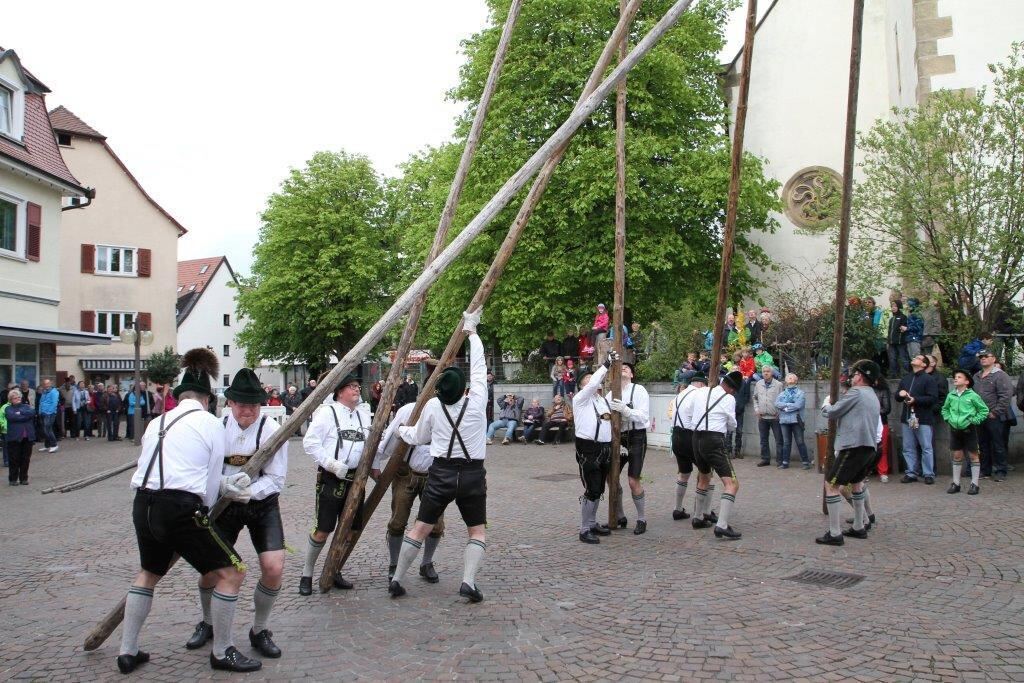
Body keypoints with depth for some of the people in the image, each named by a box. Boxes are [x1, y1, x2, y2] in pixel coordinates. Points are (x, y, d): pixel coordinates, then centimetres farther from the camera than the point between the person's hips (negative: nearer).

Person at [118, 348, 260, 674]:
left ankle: (127, 652, 35)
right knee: (231, 573, 6)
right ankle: (222, 652, 16)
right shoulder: (211, 424, 1)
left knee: (149, 572, 31)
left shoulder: (157, 423, 17)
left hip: (143, 506, 7)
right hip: (181, 509, -7)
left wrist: (224, 486, 17)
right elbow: (210, 484, 3)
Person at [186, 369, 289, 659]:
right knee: (209, 568, -1)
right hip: (225, 505, 2)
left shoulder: (272, 430, -16)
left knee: (274, 568, -14)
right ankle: (207, 624, 31)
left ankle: (259, 630, 12)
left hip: (263, 504, -1)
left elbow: (276, 479, -14)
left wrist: (248, 491, -29)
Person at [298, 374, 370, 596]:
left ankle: (334, 571, 28)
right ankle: (307, 575, 14)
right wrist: (332, 464, -18)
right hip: (331, 479, -6)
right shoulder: (327, 412, -8)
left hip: (355, 479, 6)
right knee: (322, 531, -4)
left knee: (351, 529, 10)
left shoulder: (363, 414, 12)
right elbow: (309, 442, -12)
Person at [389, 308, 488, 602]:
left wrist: (402, 430, 32)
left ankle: (396, 580, 15)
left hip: (441, 473, 1)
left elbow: (419, 438, 11)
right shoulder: (477, 402, -7)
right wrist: (471, 331, 13)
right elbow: (479, 368, 2)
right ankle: (468, 581, -7)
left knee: (420, 528, 11)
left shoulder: (432, 406, -3)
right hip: (473, 473, -1)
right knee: (478, 530, 11)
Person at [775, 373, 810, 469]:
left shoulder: (800, 393, 4)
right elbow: (777, 403, -2)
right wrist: (790, 405, -11)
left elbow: (798, 405, -12)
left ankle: (805, 461, 5)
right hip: (784, 421, 3)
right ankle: (785, 462, 12)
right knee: (786, 442, 7)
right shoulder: (782, 393, 16)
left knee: (800, 442, -1)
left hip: (796, 420, -3)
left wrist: (785, 407, -6)